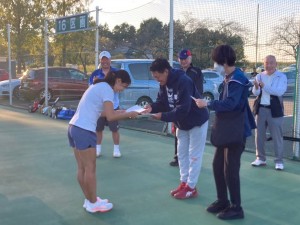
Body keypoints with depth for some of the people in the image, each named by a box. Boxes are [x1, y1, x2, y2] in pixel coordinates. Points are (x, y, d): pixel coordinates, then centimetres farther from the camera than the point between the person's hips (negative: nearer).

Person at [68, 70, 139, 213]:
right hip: (84, 131, -9)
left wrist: (117, 112, 15)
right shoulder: (107, 89, -10)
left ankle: (89, 200, 24)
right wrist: (129, 114, -4)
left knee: (82, 168, 14)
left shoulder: (99, 86, 19)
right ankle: (93, 203, 13)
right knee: (90, 168, 2)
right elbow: (110, 117, -16)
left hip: (74, 127, 9)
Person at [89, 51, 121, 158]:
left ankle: (116, 149, 18)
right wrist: (94, 83, -20)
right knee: (98, 129, 10)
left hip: (113, 106, -2)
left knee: (115, 129, 4)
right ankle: (98, 148, 24)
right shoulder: (95, 73, 1)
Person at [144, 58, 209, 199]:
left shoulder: (184, 82, -32)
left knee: (194, 155, 1)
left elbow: (183, 109, -36)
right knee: (182, 154, 14)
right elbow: (162, 102, 1)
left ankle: (191, 187, 10)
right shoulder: (164, 84, -4)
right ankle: (184, 183, 26)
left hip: (197, 122, -9)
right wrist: (152, 107, -20)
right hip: (182, 124, 9)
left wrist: (163, 116, -35)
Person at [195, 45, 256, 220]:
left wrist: (207, 104, -19)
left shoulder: (237, 79, -19)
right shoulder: (230, 78, 11)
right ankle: (222, 201, 28)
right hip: (227, 130, 10)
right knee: (218, 164, 14)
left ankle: (236, 208, 12)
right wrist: (211, 104, 2)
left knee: (230, 169, -3)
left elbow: (230, 104, -29)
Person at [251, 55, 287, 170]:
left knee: (277, 136, 1)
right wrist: (256, 87, -28)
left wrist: (264, 86, -29)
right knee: (259, 135, 10)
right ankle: (260, 158, 23)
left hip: (275, 110, -4)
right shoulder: (259, 76, 5)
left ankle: (279, 161, 11)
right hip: (261, 109, 4)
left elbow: (280, 91, -21)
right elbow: (255, 93, -5)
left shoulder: (282, 76, -5)